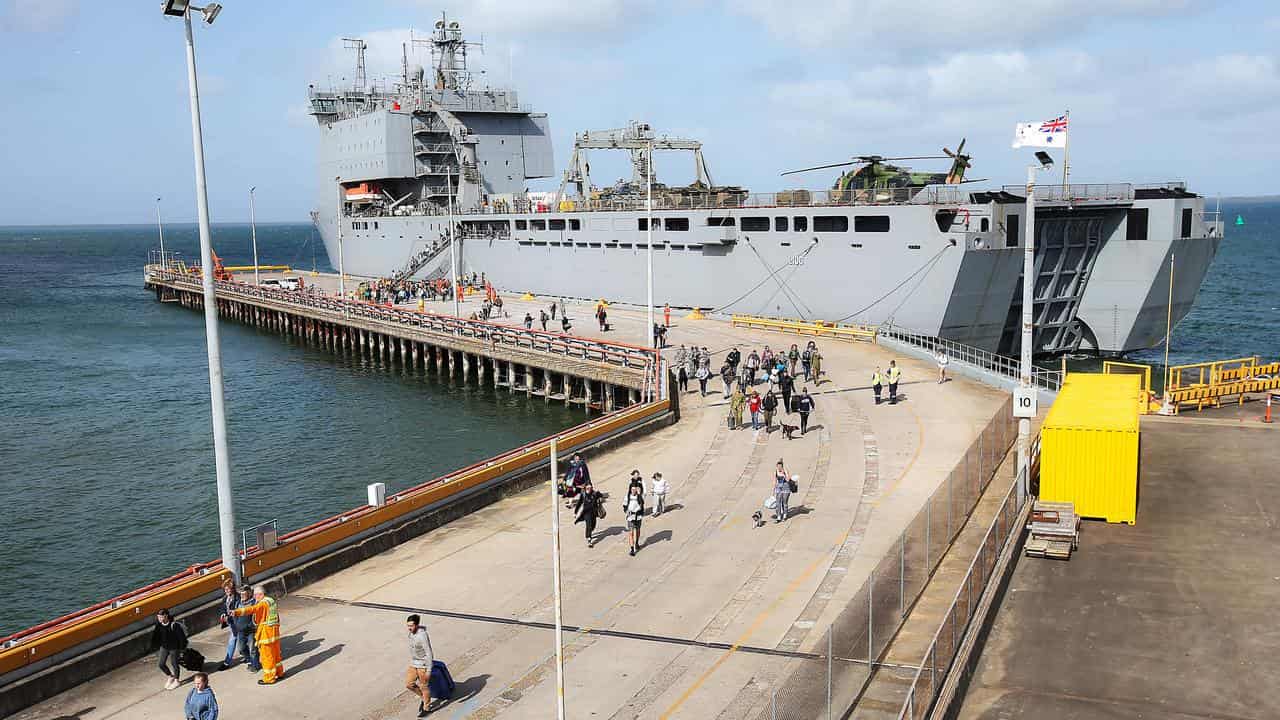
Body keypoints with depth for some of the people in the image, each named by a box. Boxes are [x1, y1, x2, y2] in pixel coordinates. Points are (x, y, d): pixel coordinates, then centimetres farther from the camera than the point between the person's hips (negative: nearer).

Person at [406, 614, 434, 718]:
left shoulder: (423, 636, -26)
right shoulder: (411, 633, -1)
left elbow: (429, 653, -23)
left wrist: (429, 670, -21)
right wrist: (411, 662, 22)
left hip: (423, 664, -8)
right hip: (413, 664, 8)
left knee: (424, 686, 5)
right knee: (409, 684, 8)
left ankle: (426, 708, 22)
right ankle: (423, 697, 31)